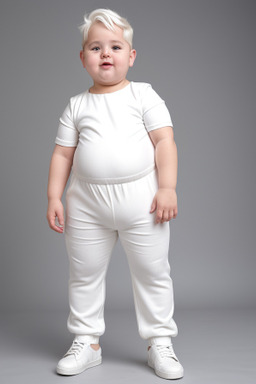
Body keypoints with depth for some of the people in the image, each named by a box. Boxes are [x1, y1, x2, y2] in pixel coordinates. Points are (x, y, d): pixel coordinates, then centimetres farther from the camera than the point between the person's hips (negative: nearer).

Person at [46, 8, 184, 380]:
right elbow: (62, 153, 9)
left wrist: (167, 187, -13)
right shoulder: (76, 105, 9)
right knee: (84, 274, 11)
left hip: (141, 199, -2)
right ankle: (86, 341, 28)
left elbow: (165, 141, -4)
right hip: (86, 203, 3)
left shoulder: (144, 95, 2)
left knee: (152, 273, 6)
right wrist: (54, 197, 1)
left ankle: (160, 342, 22)